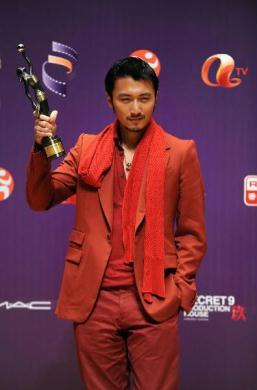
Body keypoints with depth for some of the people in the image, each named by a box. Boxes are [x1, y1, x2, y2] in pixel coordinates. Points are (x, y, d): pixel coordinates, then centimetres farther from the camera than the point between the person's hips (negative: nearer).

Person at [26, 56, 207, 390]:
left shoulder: (180, 153, 2)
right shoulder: (87, 148, 8)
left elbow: (192, 232, 4)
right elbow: (40, 200, 6)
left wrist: (180, 288, -5)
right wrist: (41, 148, -9)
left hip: (154, 301, -2)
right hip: (93, 300, 2)